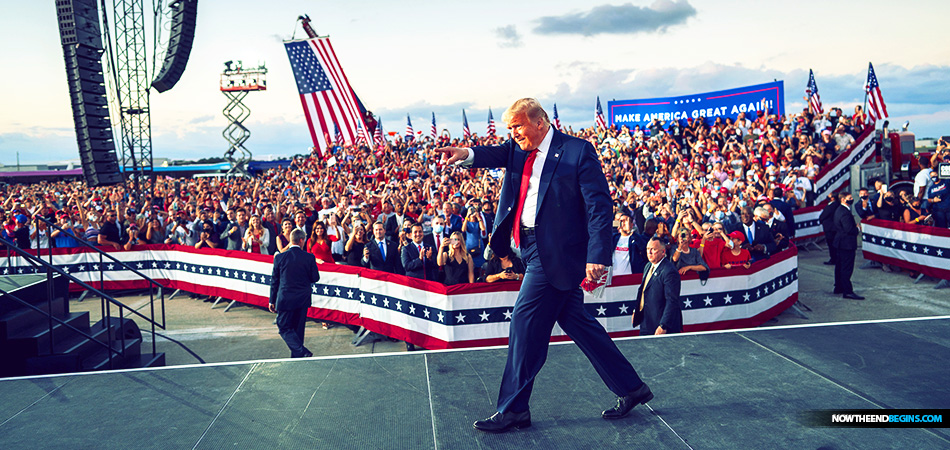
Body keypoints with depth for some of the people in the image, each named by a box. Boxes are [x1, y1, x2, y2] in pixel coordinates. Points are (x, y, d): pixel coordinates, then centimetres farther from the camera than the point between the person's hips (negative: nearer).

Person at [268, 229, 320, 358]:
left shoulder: (279, 257, -7)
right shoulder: (309, 258, -8)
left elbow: (274, 281, -1)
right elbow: (315, 278, -1)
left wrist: (272, 301, 7)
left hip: (285, 299, -2)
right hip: (303, 299, 2)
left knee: (283, 328, 6)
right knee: (298, 329, 15)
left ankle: (302, 352, -10)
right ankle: (297, 357, 23)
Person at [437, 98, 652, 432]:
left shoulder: (578, 151, -10)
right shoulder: (519, 148, 11)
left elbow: (599, 206, -14)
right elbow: (497, 155, -7)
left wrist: (597, 257, -21)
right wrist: (468, 154, -29)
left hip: (556, 251, -8)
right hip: (535, 248, 8)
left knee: (525, 324, -5)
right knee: (576, 321, 15)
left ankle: (513, 410, 10)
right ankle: (630, 387, 29)